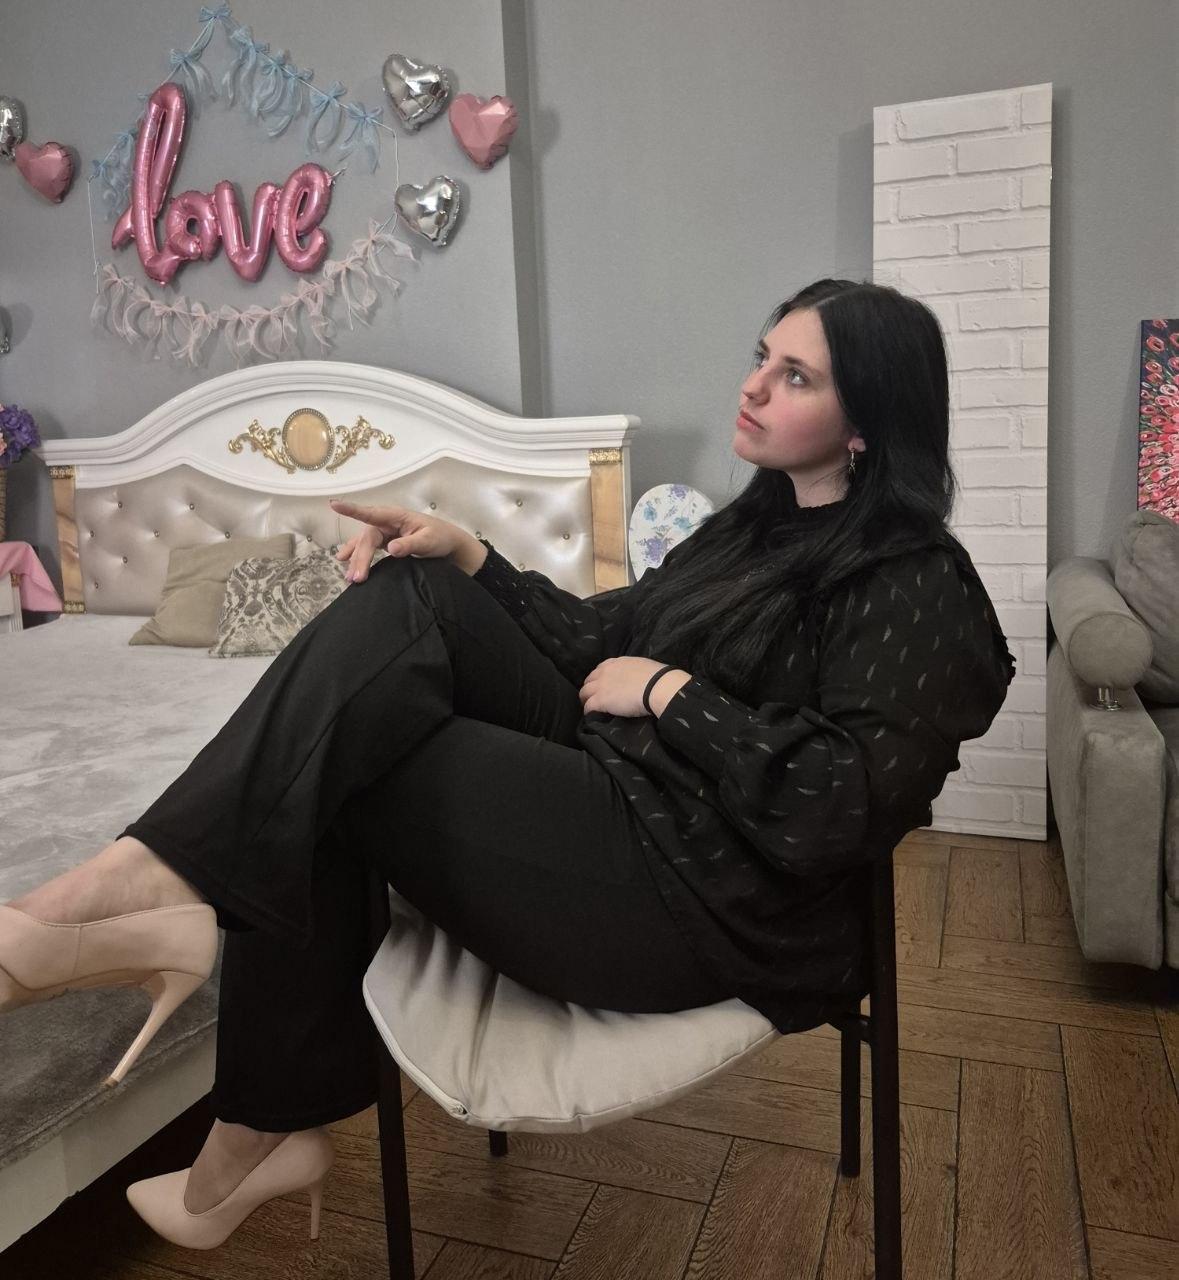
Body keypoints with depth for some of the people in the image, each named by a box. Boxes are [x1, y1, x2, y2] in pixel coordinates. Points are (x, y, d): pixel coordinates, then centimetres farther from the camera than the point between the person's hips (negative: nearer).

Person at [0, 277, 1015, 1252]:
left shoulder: (913, 586, -9)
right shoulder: (759, 525, 16)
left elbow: (834, 812, -19)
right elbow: (601, 634, 15)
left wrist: (673, 693, -12)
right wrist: (467, 555, 2)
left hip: (696, 897, -8)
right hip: (613, 783, 8)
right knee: (408, 599, -12)